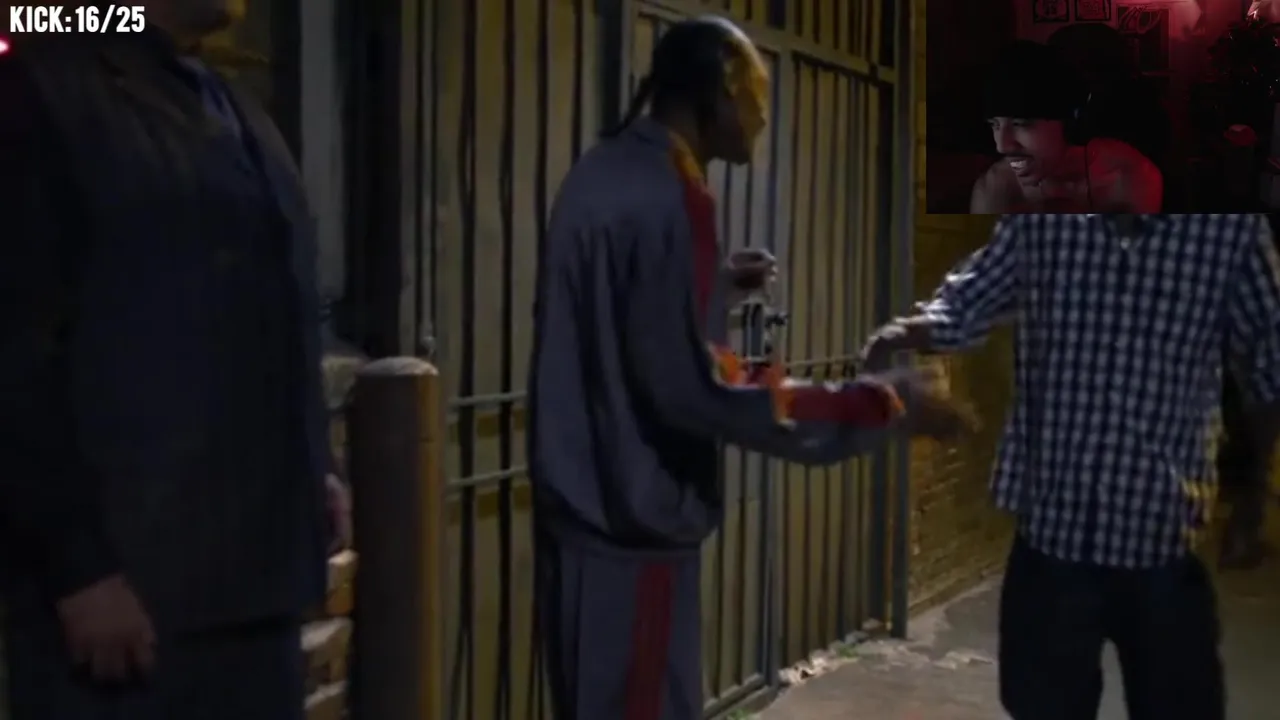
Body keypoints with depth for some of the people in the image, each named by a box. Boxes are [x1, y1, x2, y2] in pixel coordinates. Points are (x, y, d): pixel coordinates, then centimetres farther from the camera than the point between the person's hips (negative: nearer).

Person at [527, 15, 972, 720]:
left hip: (585, 506, 9)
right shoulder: (667, 195, -19)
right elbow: (692, 385, -24)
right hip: (632, 521, -9)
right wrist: (878, 402, -20)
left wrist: (716, 283, 24)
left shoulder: (604, 174, 10)